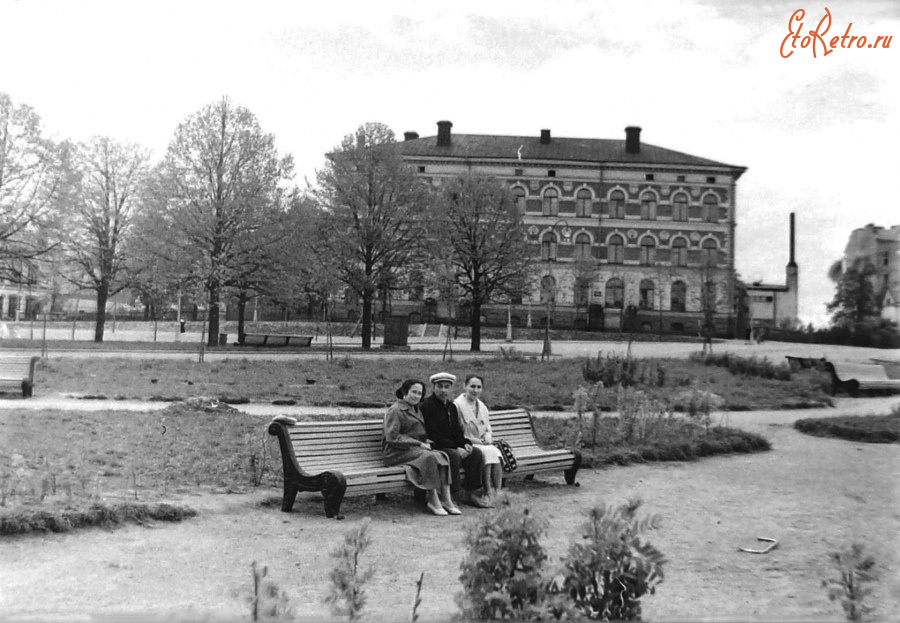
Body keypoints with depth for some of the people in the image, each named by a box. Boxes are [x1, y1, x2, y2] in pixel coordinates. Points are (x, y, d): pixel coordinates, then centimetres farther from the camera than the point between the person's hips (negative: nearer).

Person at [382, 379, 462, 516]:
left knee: (442, 456, -21)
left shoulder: (416, 410, 23)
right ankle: (433, 500, -28)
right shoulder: (395, 410, -5)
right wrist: (419, 444, -17)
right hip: (397, 453, -7)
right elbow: (392, 437, -15)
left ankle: (446, 499, -28)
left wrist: (425, 443, 4)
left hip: (415, 449, 7)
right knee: (430, 457, -31)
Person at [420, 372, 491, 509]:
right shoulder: (427, 406, -13)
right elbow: (433, 435, -18)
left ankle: (470, 493, -5)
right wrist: (456, 448, -21)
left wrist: (465, 443, -4)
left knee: (477, 454, -8)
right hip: (433, 447, -8)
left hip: (451, 446, 9)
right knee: (454, 455, -34)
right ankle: (457, 495, -27)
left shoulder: (451, 407, 15)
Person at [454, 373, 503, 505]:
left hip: (483, 444, 6)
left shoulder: (482, 407, 19)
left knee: (497, 453, -27)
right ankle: (489, 493, -31)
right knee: (488, 452, -32)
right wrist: (475, 441, -14)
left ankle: (497, 492, -31)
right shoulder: (457, 405, -5)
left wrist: (488, 438, -1)